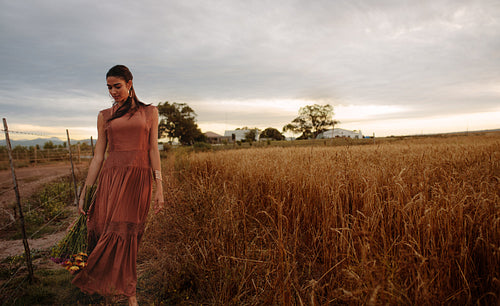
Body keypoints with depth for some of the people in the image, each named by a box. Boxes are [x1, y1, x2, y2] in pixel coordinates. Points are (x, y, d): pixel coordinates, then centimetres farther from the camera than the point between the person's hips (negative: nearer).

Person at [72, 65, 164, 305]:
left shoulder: (149, 112, 8)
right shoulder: (105, 116, 12)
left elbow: (153, 150, 4)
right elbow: (98, 155, 10)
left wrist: (159, 187, -3)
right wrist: (84, 192, 6)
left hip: (139, 179, -1)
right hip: (111, 177, 2)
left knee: (126, 235, 0)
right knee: (110, 233, -1)